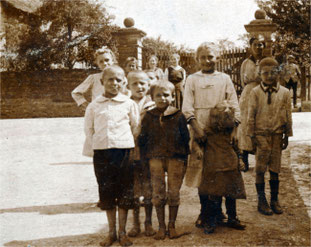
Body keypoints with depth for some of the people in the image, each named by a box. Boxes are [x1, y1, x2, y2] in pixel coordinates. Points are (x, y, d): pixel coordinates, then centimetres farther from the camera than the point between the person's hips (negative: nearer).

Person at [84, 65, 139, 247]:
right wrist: (96, 144, 7)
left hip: (124, 151, -1)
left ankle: (122, 232, 18)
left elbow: (136, 127, 10)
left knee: (124, 192, 4)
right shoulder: (94, 105, 5)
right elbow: (88, 128, 13)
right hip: (101, 152, 1)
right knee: (107, 192, 8)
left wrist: (126, 143, 6)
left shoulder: (129, 104, 2)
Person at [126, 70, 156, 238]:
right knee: (133, 190, 8)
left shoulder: (153, 105, 1)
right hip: (131, 153, 0)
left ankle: (148, 223, 22)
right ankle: (135, 224, 22)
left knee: (149, 189, 8)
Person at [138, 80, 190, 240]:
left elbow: (185, 138, 6)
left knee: (174, 193, 4)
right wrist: (144, 158, 4)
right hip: (156, 159, 1)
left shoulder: (178, 116, 2)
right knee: (158, 194, 4)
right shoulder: (149, 117, 5)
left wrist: (184, 158, 3)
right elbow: (142, 139, 8)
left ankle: (172, 226, 18)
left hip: (176, 159, -1)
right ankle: (161, 226, 16)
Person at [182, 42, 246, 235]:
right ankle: (206, 215, 14)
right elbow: (187, 107, 2)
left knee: (228, 172, -2)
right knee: (203, 173, 3)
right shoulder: (192, 79, 11)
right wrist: (196, 127, -12)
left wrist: (234, 127, -4)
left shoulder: (224, 79, 14)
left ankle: (231, 216, 7)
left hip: (222, 132, 1)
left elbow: (234, 105, 9)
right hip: (201, 132, 0)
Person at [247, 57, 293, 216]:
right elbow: (251, 115, 0)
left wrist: (287, 136, 7)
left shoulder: (284, 92, 4)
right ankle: (262, 201, 12)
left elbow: (288, 115, 8)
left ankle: (274, 200, 20)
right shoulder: (255, 92, -1)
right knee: (260, 169, 1)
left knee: (275, 169, 9)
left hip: (277, 135, 2)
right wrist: (252, 135, -3)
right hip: (261, 135, -2)